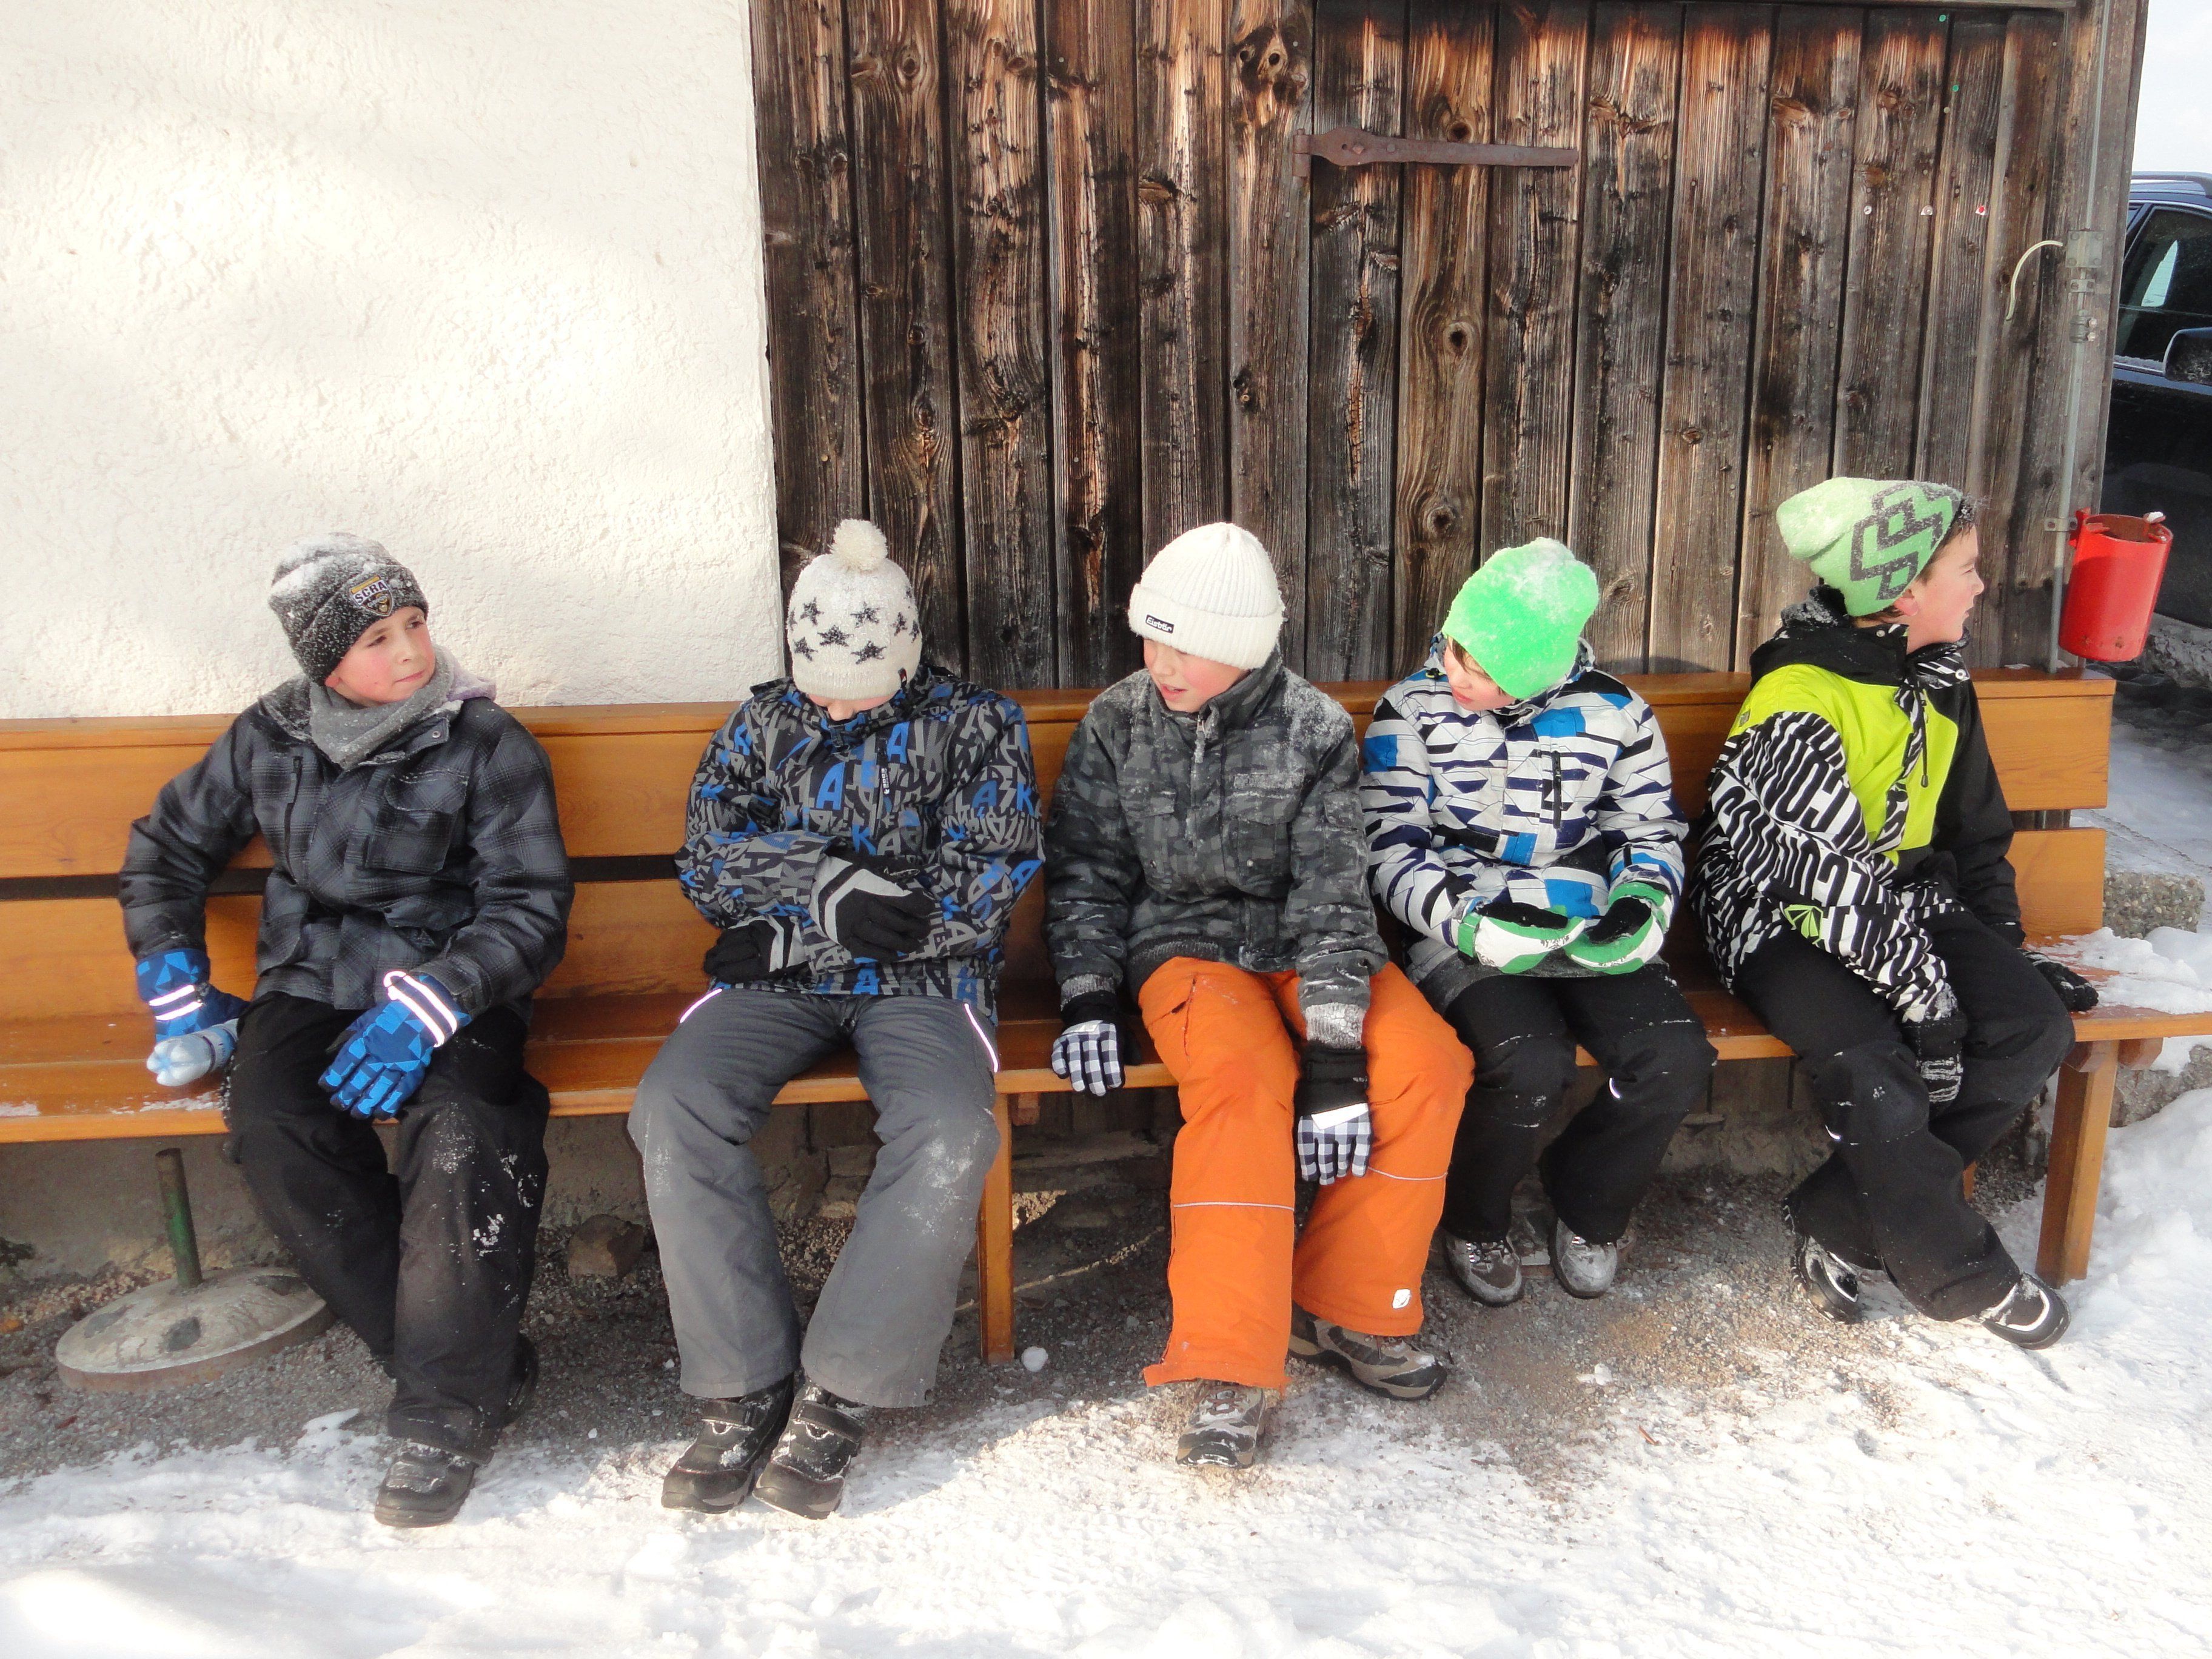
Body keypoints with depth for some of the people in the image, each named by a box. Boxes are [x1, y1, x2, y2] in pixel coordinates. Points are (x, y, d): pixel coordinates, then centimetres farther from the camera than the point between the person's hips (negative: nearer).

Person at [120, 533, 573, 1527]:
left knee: (464, 1128, -34)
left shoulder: (488, 746, -3)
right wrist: (178, 990, 13)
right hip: (312, 988, 3)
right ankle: (485, 1366, -18)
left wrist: (425, 1003, -21)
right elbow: (165, 850, 22)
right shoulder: (270, 741, 8)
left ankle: (447, 1403, -15)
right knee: (273, 1125, -29)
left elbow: (531, 912, -6)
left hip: (449, 989, -3)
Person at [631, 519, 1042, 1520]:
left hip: (922, 980, -2)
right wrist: (823, 887, -17)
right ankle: (745, 1389, -17)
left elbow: (982, 890, -6)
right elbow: (708, 866, 4)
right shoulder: (759, 726, 14)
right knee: (673, 1108, -27)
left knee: (947, 1133, -34)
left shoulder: (975, 725, 4)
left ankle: (838, 1396, -20)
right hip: (777, 984, 3)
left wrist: (791, 937, -9)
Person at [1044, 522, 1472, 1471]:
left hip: (1299, 945, 2)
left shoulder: (1313, 729, -4)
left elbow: (1333, 892, -11)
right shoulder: (1117, 724, 1)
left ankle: (1345, 1309, -9)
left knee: (1429, 1066, -24)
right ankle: (1228, 1369, -31)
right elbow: (1084, 872, 7)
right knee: (1242, 1081, -33)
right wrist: (1087, 999, -8)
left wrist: (1335, 1053, -20)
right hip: (1185, 943, -1)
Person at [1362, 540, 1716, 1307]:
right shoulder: (1410, 712, -1)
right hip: (1465, 937, -3)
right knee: (1531, 1065, -31)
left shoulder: (1615, 715, 4)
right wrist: (1468, 924, -20)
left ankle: (1586, 1209, 10)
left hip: (1591, 939, 3)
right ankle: (1472, 1222, 3)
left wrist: (1642, 906, -8)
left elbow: (1652, 833, 14)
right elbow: (1391, 851, -4)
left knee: (1675, 1060, -23)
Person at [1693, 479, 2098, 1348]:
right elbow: (1834, 872, -24)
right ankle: (1964, 1275, -5)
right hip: (1784, 917, -8)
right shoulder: (1799, 696, -19)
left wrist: (2005, 952, 12)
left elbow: (1978, 833, 19)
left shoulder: (1941, 686, 8)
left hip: (1904, 903, 8)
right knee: (1874, 1068, -31)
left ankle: (1840, 1226, -9)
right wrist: (1926, 995, -23)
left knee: (2033, 1023, -14)